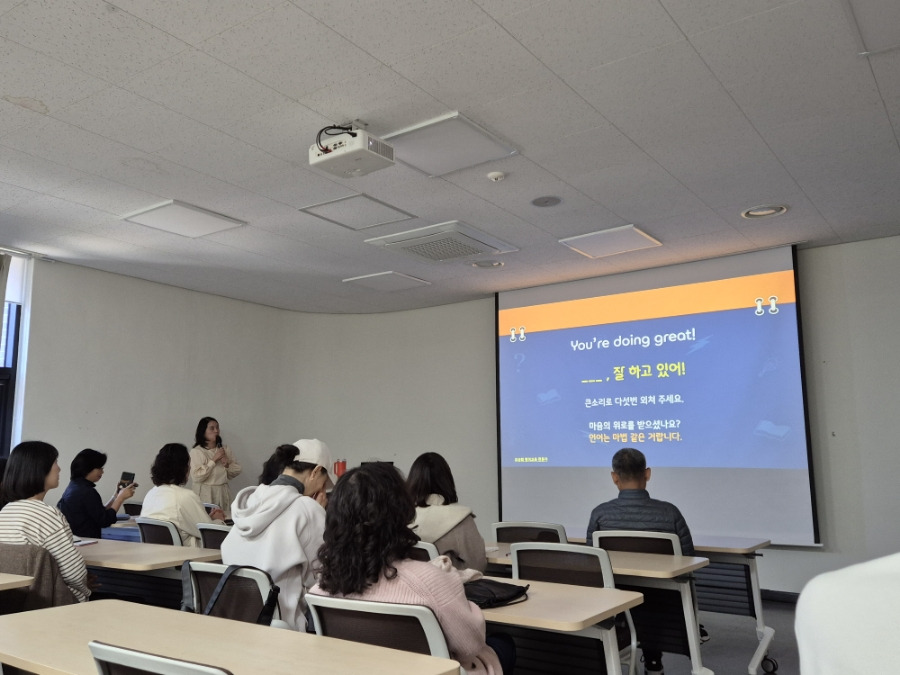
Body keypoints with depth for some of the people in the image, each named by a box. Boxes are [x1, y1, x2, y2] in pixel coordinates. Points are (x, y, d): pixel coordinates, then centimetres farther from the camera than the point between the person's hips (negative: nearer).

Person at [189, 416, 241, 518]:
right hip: (204, 494, -4)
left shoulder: (225, 449, 9)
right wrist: (213, 460, -14)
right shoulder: (196, 451, -6)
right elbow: (196, 477, -15)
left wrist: (227, 465, -7)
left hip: (223, 494, 4)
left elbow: (237, 471, 12)